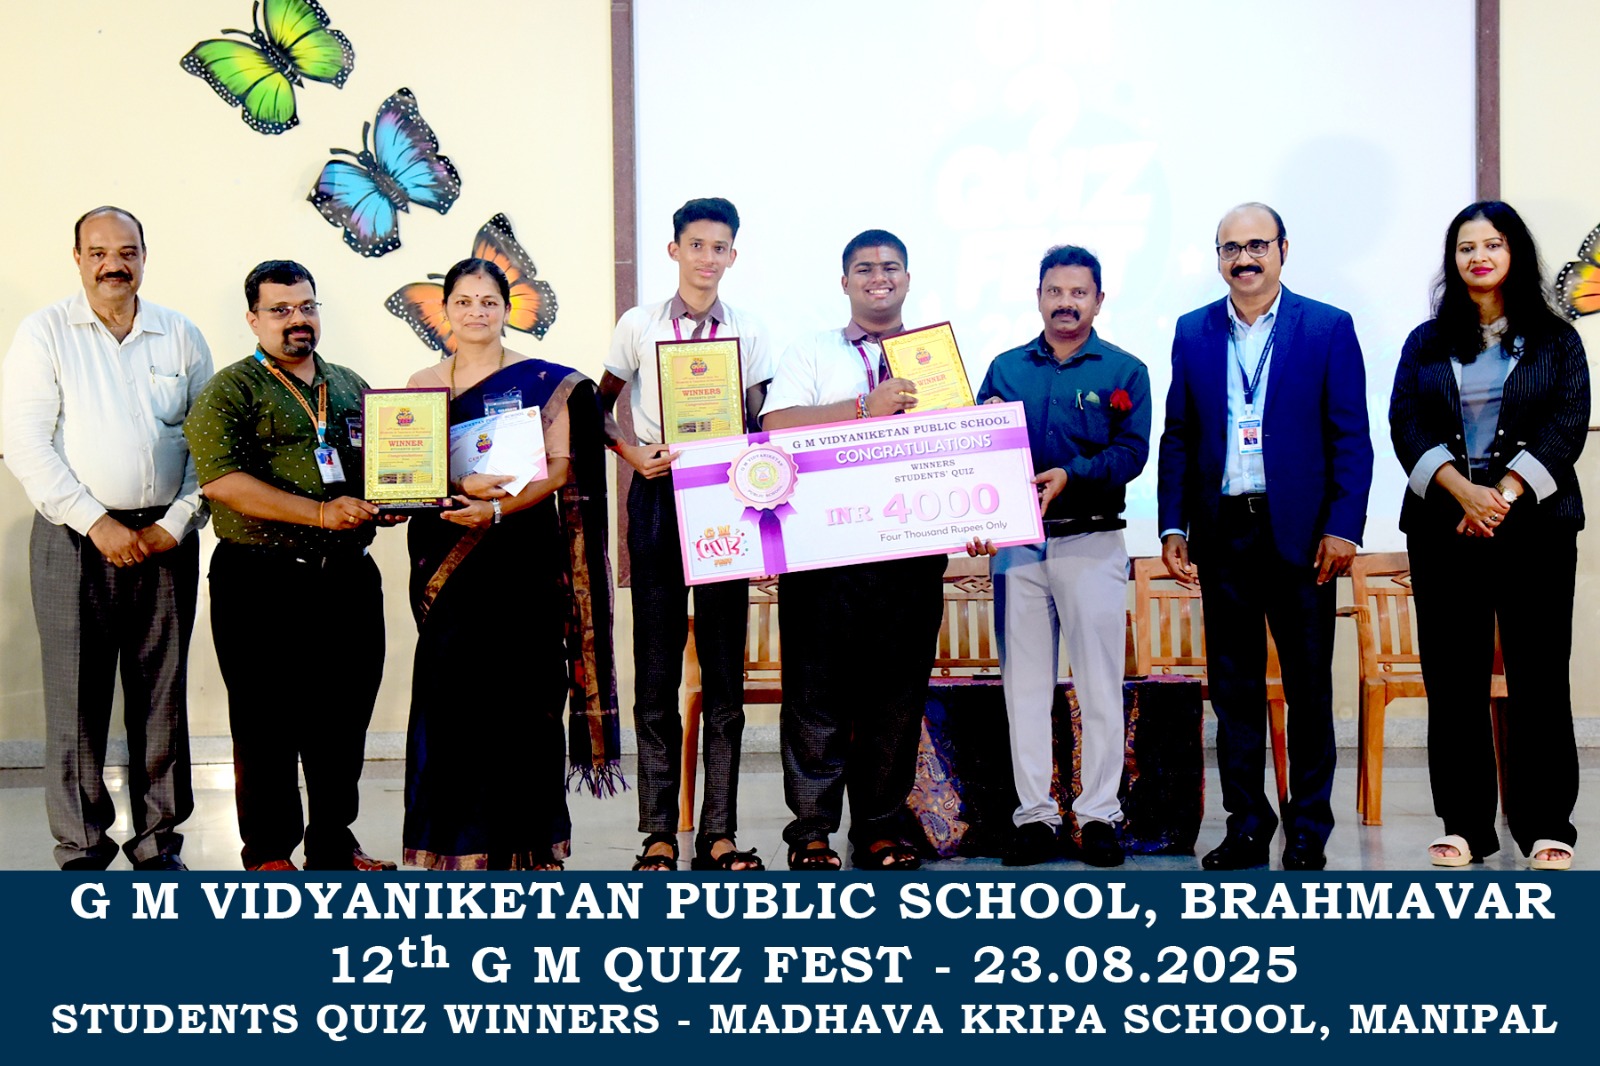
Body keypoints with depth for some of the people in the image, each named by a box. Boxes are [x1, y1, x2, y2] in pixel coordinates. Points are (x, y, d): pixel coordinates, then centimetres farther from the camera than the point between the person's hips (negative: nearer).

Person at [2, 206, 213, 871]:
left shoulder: (182, 336, 9)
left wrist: (177, 523, -5)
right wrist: (97, 524, -12)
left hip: (165, 539, 2)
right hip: (74, 540, -2)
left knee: (162, 698, 6)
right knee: (77, 699, -1)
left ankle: (159, 845, 16)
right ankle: (81, 853, 8)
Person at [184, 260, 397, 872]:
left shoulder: (350, 387, 17)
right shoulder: (230, 391, -1)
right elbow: (221, 480, -15)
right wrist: (320, 512, -21)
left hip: (349, 578, 5)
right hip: (264, 585, -5)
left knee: (344, 721, 10)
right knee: (266, 724, 1)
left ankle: (334, 844, 22)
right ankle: (269, 852, 13)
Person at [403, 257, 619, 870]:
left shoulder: (545, 382, 4)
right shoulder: (422, 385, 12)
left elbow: (560, 469, -3)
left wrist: (499, 506, -18)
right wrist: (461, 485, -12)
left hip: (522, 558, -2)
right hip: (446, 561, 2)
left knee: (521, 692, -4)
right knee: (450, 690, -2)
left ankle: (523, 840, 5)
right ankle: (457, 841, 6)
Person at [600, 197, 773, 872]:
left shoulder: (749, 333, 10)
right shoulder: (639, 326, 7)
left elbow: (761, 427, 12)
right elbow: (598, 407, 12)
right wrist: (632, 453, -5)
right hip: (657, 495, -1)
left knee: (725, 670, 1)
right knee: (656, 670, -1)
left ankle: (718, 835, 5)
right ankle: (658, 834, 3)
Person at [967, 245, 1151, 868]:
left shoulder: (1125, 371, 6)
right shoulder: (1005, 369, 14)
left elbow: (1132, 452, -6)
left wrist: (1070, 475, -20)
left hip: (1091, 541, -2)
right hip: (1016, 542, 3)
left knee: (1098, 682, -2)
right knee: (1024, 683, 3)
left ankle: (1099, 816, 4)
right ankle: (1034, 816, 9)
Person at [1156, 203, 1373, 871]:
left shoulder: (1329, 329, 1)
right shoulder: (1193, 332, 10)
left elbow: (1351, 438, -3)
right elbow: (1177, 436, 10)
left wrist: (1343, 527, -11)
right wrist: (1172, 527, 3)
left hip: (1299, 533, -3)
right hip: (1222, 533, 3)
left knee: (1309, 688, 4)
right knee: (1233, 687, 8)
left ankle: (1309, 831, 14)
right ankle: (1247, 825, 17)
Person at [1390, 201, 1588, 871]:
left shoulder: (1554, 340, 9)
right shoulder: (1426, 343, 13)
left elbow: (1568, 423, -2)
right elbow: (1406, 426, 2)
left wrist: (1505, 494, -13)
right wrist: (1462, 490, -13)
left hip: (1535, 523, -1)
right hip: (1444, 527, 2)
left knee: (1539, 676, -3)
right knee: (1453, 679, 1)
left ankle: (1546, 828, 4)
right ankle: (1464, 826, 7)